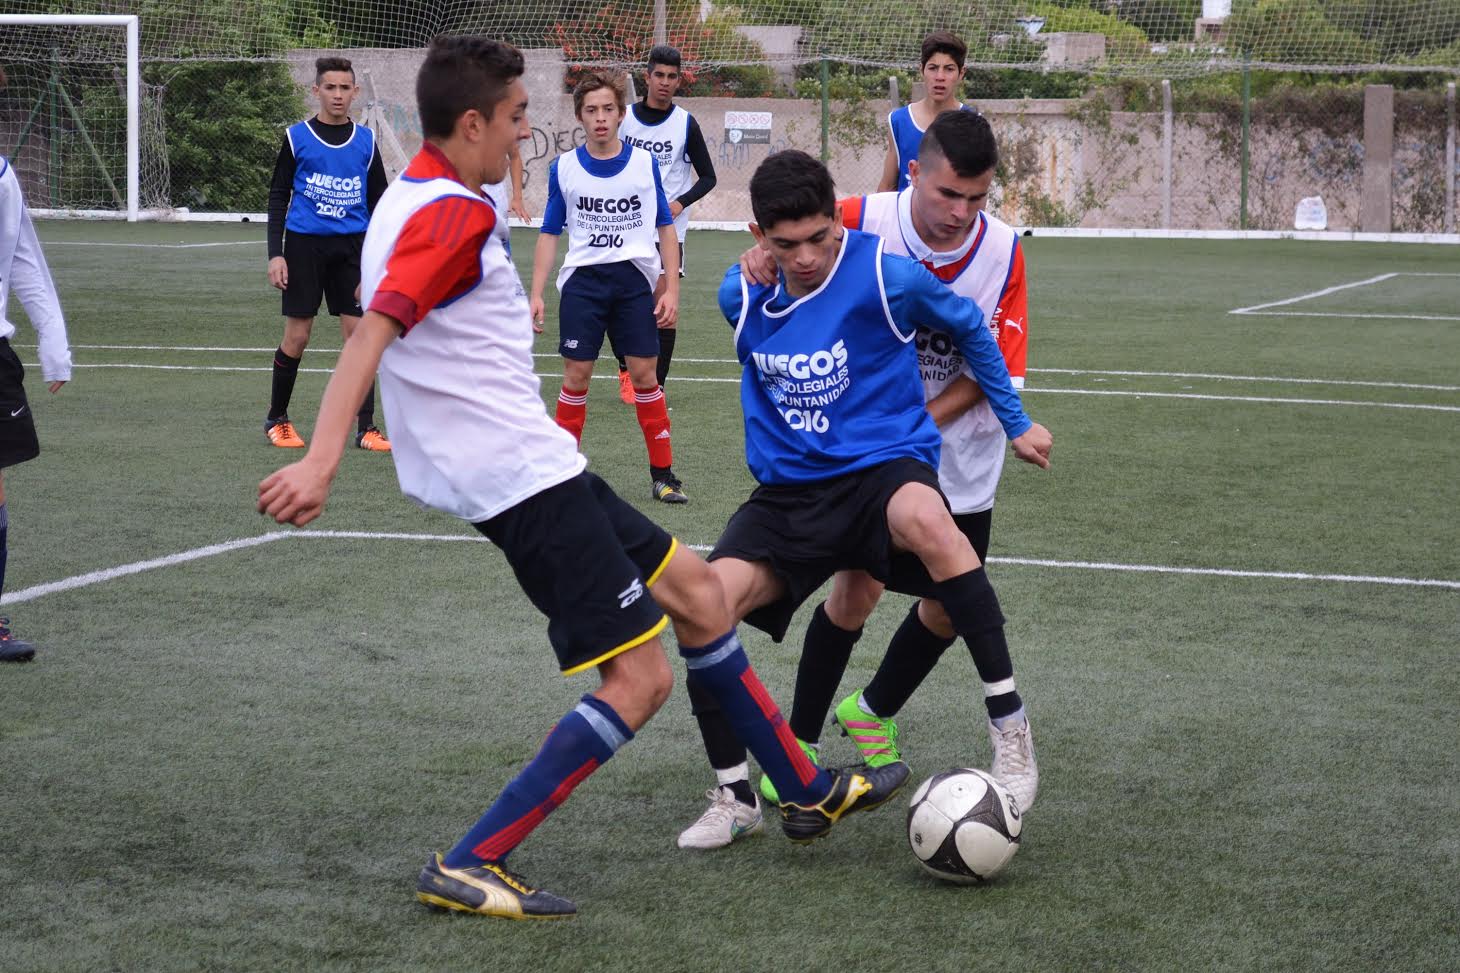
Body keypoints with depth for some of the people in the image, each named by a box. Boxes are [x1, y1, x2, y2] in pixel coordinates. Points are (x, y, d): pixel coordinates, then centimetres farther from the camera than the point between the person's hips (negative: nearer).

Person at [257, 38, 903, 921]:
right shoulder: (452, 215, -18)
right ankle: (468, 870, -9)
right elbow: (374, 333, -30)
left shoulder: (415, 202, 13)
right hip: (525, 477, -11)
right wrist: (320, 462, -40)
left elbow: (384, 331, 24)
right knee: (640, 680, -10)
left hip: (533, 469, 11)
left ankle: (808, 793, 31)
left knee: (697, 590, 19)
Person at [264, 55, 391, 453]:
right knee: (296, 337, 2)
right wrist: (275, 254, -6)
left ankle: (366, 428, 0)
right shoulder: (297, 137, 0)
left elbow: (378, 203, 13)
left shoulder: (366, 141, 7)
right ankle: (277, 419, 19)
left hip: (351, 248, 2)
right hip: (304, 245, -2)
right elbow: (278, 197, 2)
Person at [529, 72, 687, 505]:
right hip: (582, 280, 0)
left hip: (634, 279, 0)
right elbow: (549, 233, 8)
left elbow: (665, 228, 7)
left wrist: (671, 289, 0)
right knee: (576, 374, -1)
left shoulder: (644, 164, 2)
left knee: (644, 373, -2)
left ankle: (662, 474, 6)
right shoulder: (563, 168, 3)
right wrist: (536, 293, 2)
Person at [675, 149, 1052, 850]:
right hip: (788, 490, 4)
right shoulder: (740, 297, 1)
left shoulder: (886, 275, -11)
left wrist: (1016, 423, 14)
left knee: (924, 520, -42)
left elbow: (969, 328, 7)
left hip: (886, 465, -4)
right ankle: (734, 797, -1)